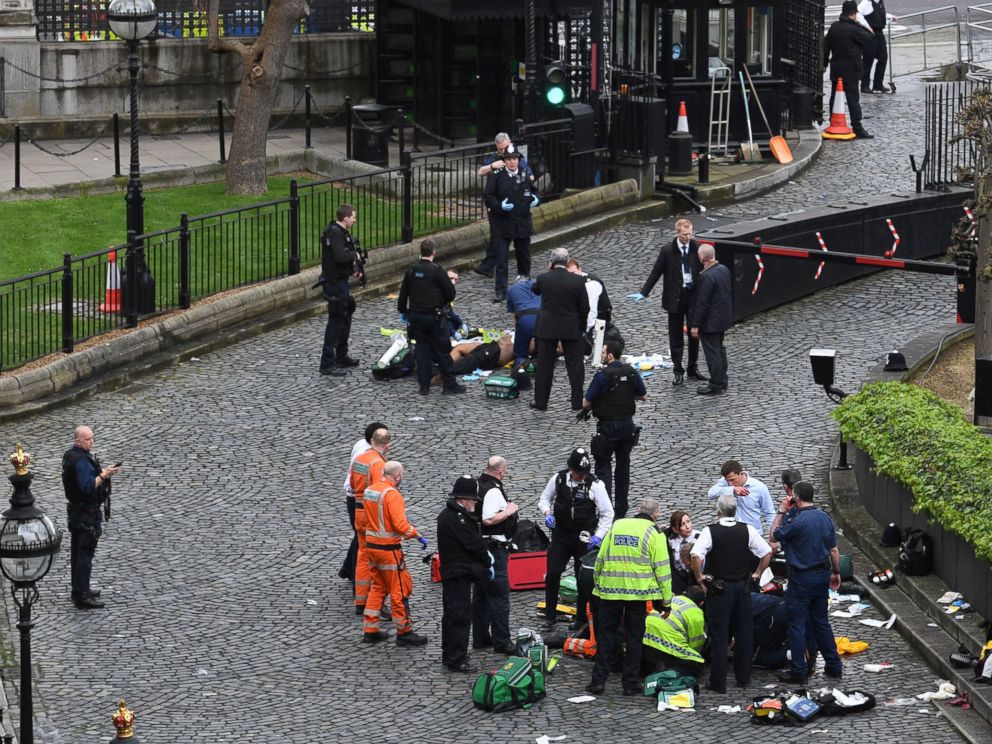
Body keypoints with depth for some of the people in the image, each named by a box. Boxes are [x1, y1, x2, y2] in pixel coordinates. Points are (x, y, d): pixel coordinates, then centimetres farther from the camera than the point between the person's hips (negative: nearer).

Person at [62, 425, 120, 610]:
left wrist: (102, 472, 10)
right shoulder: (81, 461, -24)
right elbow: (88, 487, -29)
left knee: (78, 551, 18)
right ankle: (82, 596, -4)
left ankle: (79, 590, 29)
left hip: (76, 509, 11)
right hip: (87, 512, -11)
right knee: (85, 552, -6)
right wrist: (104, 475, -25)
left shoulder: (72, 456, 8)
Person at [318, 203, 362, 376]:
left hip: (340, 282, 11)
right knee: (336, 321, -9)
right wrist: (355, 255, -13)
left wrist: (355, 269, 3)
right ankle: (327, 363, -7)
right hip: (334, 282, -11)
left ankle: (341, 357, 33)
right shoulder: (334, 233, -20)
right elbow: (340, 256, -31)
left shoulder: (341, 232, 13)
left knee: (345, 317, 21)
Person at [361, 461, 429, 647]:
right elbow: (400, 524, -27)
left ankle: (370, 630, 19)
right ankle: (404, 633, 8)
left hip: (371, 545, 8)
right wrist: (418, 536, -17)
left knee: (378, 587, 18)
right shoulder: (392, 494, -19)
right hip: (388, 548, -8)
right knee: (400, 589, 2)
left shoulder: (369, 490, 6)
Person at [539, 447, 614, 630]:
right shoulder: (559, 479, -4)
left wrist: (598, 536, -13)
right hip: (560, 534, 2)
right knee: (552, 575, -5)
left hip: (584, 537, -2)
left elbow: (607, 513, -4)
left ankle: (581, 618, 15)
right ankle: (550, 616, 6)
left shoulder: (595, 485, -12)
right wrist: (547, 513, -8)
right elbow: (545, 498, 13)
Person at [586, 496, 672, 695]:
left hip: (610, 590, 2)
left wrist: (598, 585, 23)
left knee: (606, 635, 10)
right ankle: (630, 683, 9)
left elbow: (600, 560, 13)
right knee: (634, 638, 7)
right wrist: (666, 602, 1)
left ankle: (599, 680, 7)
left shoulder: (615, 527, 11)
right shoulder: (654, 534, -1)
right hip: (638, 592, -2)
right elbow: (662, 569, -3)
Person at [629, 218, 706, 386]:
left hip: (694, 296, 2)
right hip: (675, 298, -2)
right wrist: (643, 293, -9)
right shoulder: (667, 251, -7)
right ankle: (678, 371, 12)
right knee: (676, 336, 4)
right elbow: (655, 273, -3)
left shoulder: (697, 248, -3)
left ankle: (693, 369, 25)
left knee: (694, 334, 12)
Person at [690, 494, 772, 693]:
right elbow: (767, 552, -1)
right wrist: (757, 574, 10)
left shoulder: (710, 531, -12)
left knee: (719, 636, 1)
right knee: (744, 633, 13)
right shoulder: (747, 531, -2)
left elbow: (696, 556, -23)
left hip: (718, 589, -3)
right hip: (743, 586, 3)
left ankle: (718, 682, 2)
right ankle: (743, 677, 21)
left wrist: (700, 578, -10)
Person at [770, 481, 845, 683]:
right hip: (822, 575, 7)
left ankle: (799, 671, 5)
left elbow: (774, 536, -7)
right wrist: (836, 573, 20)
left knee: (797, 624, 2)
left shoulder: (798, 521, -21)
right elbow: (834, 550, 9)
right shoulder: (825, 518, 2)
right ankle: (834, 666, 21)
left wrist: (782, 512, -1)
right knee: (821, 621, 17)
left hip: (801, 578, -7)